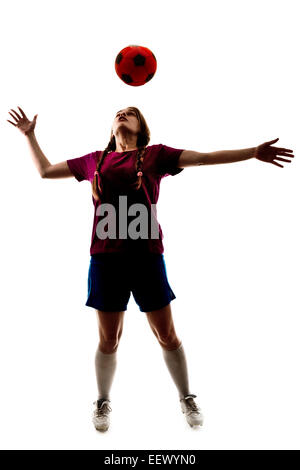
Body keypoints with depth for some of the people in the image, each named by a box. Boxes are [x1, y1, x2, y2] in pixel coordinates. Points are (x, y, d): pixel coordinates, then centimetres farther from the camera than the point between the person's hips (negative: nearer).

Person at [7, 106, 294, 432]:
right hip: (105, 257, 2)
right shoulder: (94, 160, 15)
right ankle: (103, 402, 31)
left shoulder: (156, 155, 9)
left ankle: (187, 399, 28)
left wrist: (253, 152, -2)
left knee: (166, 334, 6)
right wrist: (29, 134, 27)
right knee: (108, 339, 9)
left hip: (146, 255, -1)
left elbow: (204, 157, 3)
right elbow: (45, 170, 25)